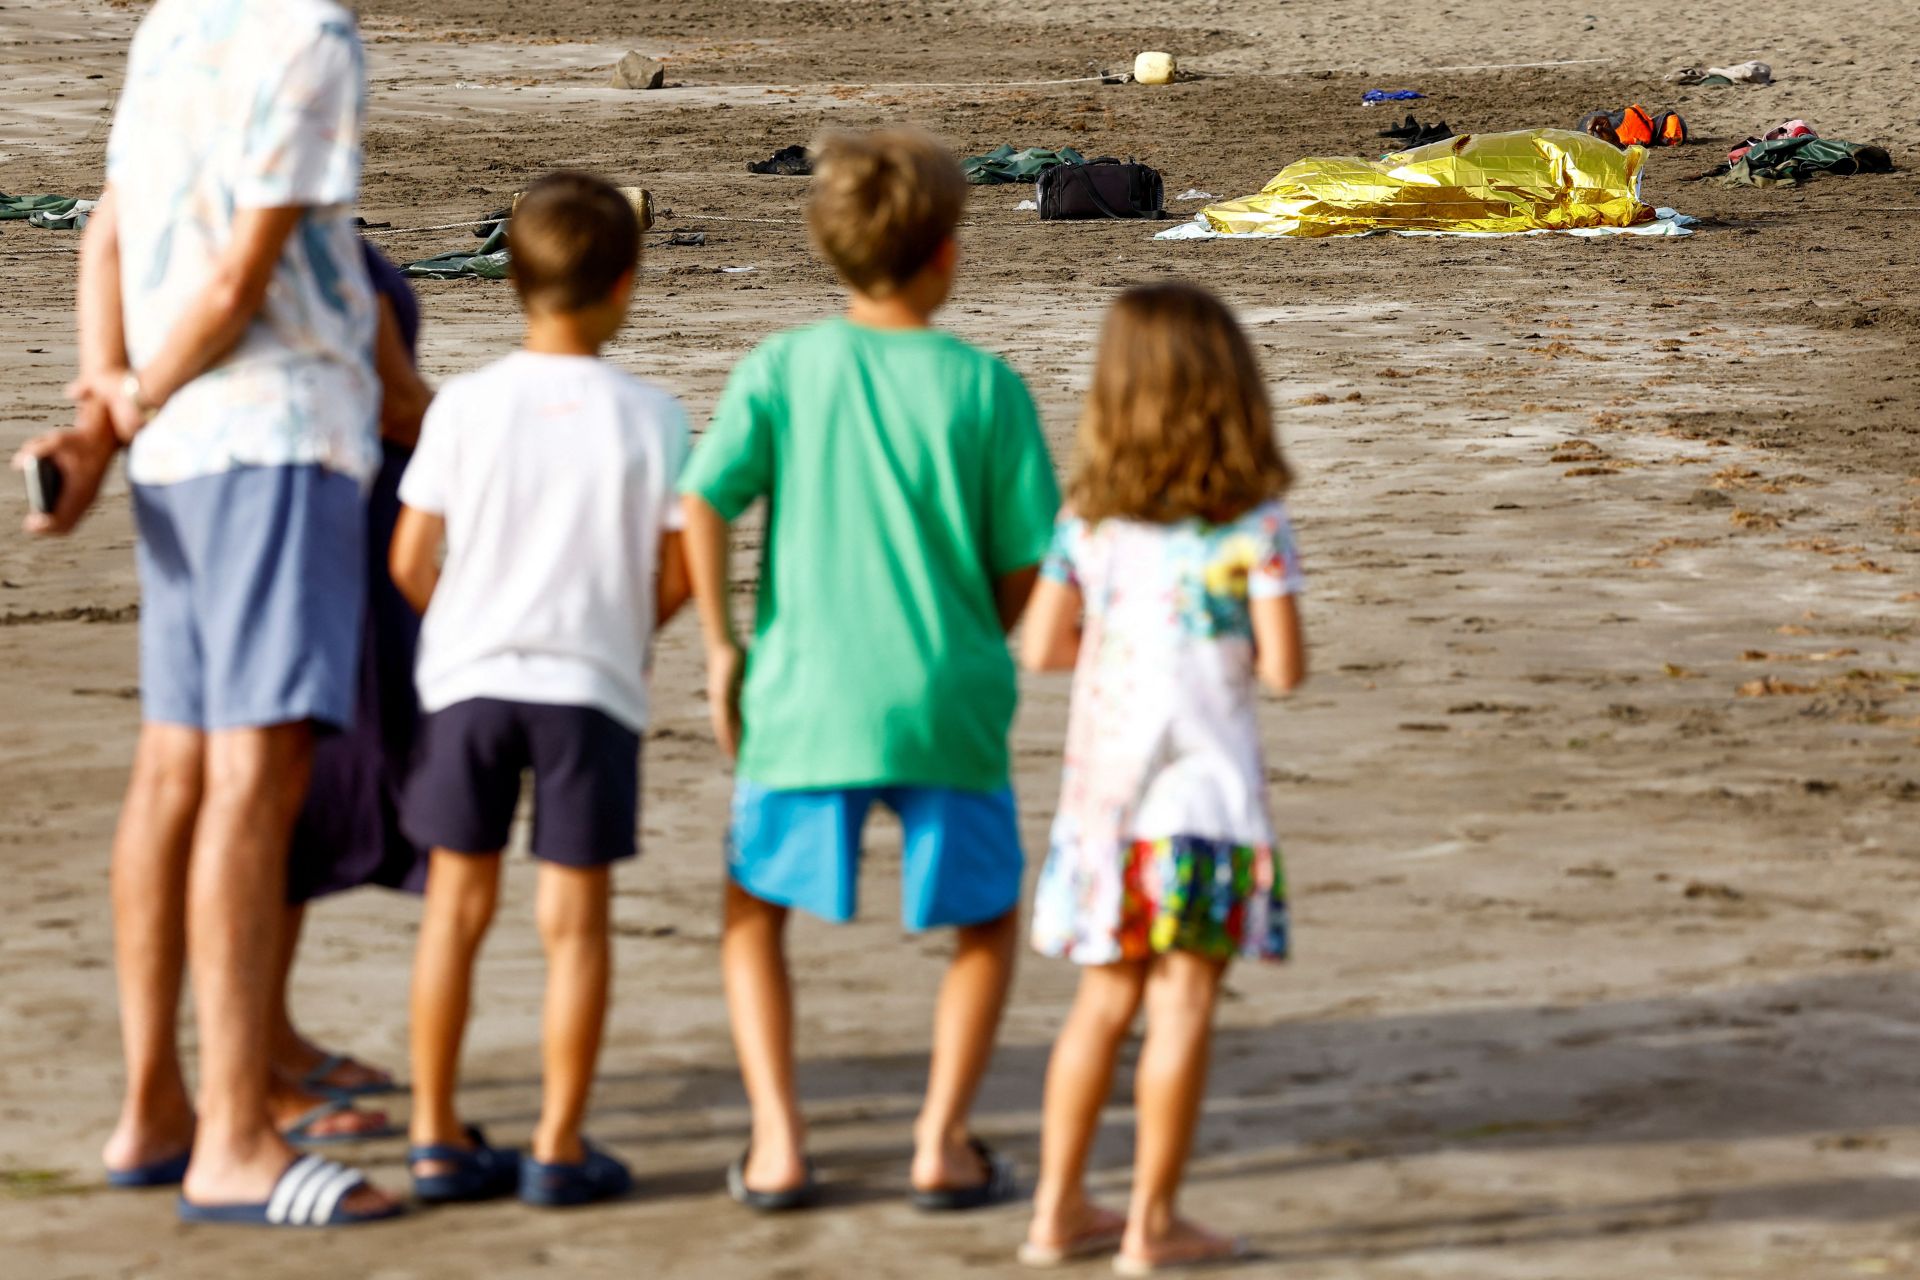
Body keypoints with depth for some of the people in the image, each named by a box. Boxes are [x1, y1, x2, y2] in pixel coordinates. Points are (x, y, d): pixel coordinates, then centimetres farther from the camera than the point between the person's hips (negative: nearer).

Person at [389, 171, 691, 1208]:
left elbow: (410, 559, -1)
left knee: (457, 904, 10)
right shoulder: (648, 418, -5)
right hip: (592, 687, -1)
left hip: (469, 676, 1)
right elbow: (679, 575, -2)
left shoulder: (466, 406, -3)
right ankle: (558, 1148, 6)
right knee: (575, 916, 5)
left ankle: (437, 1137, 12)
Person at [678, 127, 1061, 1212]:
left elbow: (705, 505, -11)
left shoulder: (782, 370, -1)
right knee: (989, 921, 21)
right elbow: (1026, 570, 0)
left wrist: (723, 646, 1)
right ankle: (943, 1141, 9)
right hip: (948, 704, -1)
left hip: (804, 701, 1)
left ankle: (778, 1141, 7)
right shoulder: (987, 388, -2)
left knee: (754, 914, 21)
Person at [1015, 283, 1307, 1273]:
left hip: (1101, 783, 5)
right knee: (1183, 1000, 1)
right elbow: (1283, 667, -11)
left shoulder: (1090, 515, 3)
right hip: (1203, 783, -5)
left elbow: (1041, 647, 3)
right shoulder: (1251, 520, -9)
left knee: (1106, 997, 15)